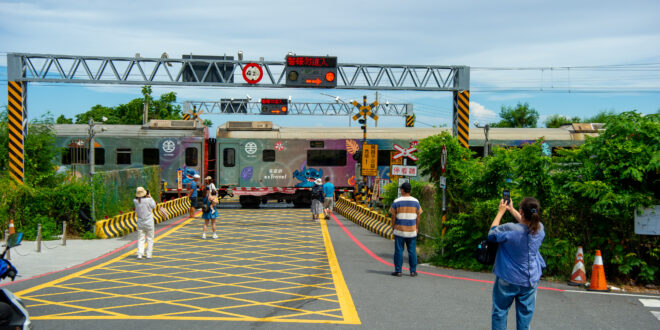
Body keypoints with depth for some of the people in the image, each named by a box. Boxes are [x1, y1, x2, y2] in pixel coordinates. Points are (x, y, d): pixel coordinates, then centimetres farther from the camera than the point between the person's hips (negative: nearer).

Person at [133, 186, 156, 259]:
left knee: (140, 239, 9)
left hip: (140, 223, 2)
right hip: (149, 222, -2)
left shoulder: (135, 201, -8)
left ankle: (139, 254, -3)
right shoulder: (148, 200, -17)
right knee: (150, 238, 10)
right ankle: (148, 254, 8)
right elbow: (153, 206, 1)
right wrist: (150, 197, 6)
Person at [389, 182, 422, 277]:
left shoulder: (396, 202, -5)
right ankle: (413, 271, 8)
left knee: (399, 251, 4)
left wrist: (393, 228, 7)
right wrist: (417, 228, 14)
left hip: (399, 231, -1)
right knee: (412, 251, 7)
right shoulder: (415, 201, 1)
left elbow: (393, 217, -3)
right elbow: (418, 217, 4)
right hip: (412, 231, 2)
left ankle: (398, 271, 5)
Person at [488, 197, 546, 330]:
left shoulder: (510, 230, -25)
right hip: (530, 281, 4)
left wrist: (500, 212, 2)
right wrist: (511, 209, 20)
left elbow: (491, 234, -5)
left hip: (508, 280, -4)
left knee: (500, 312, 12)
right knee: (525, 315, 13)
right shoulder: (540, 229, -10)